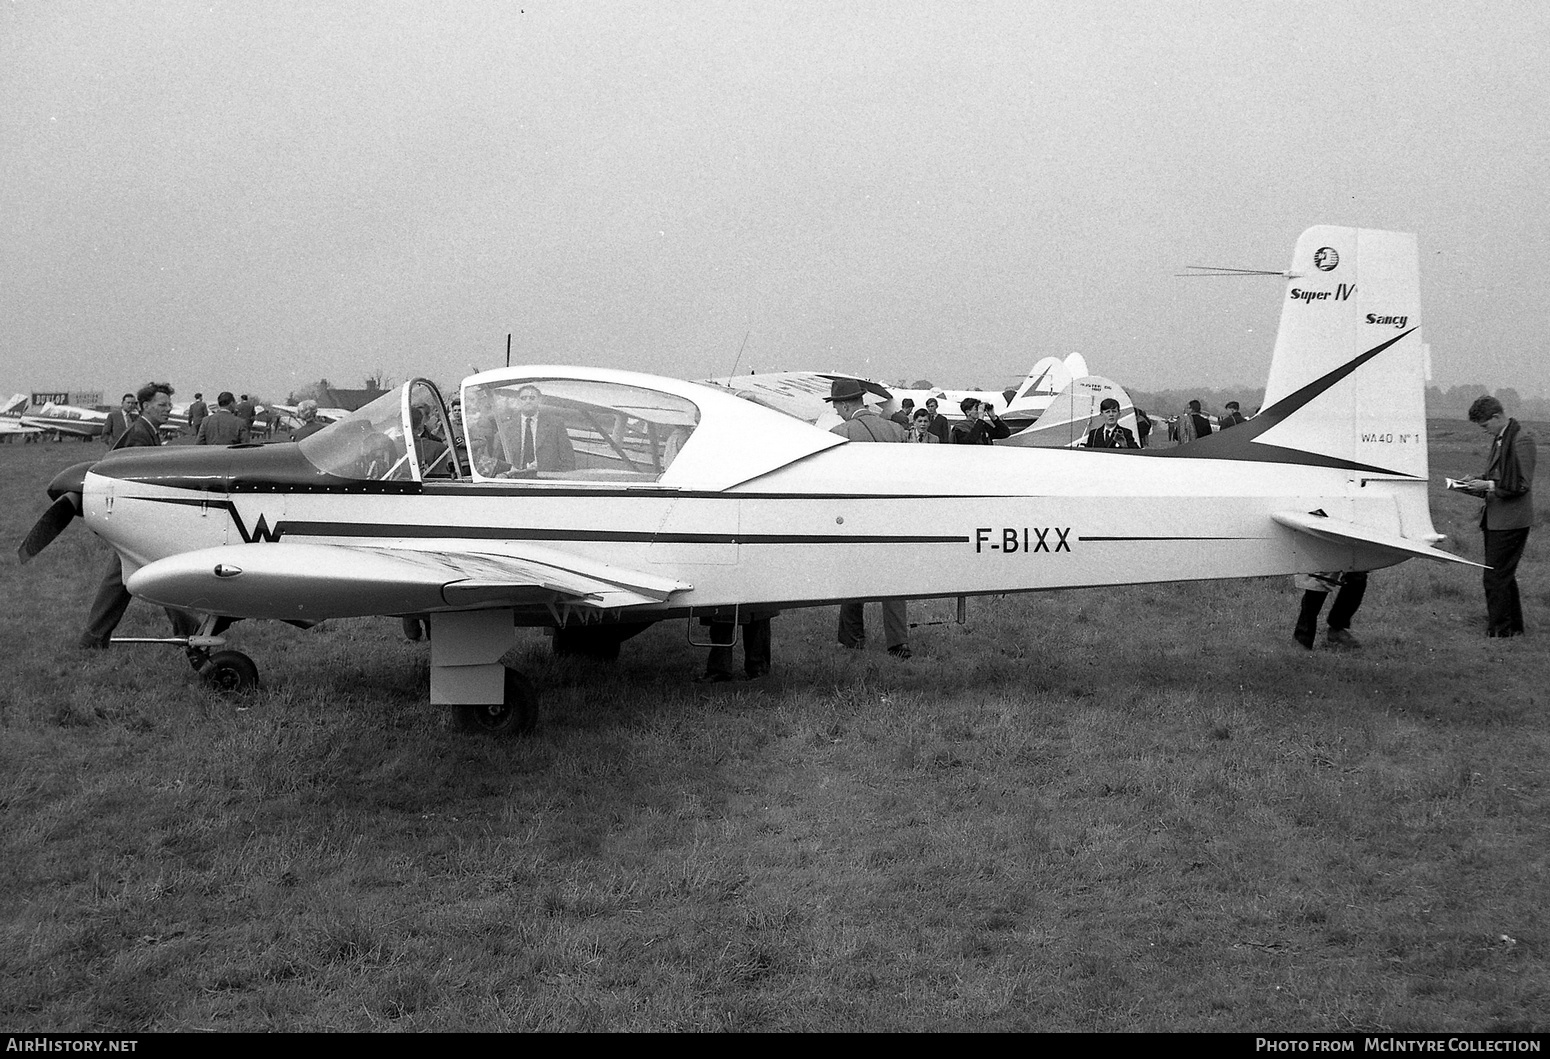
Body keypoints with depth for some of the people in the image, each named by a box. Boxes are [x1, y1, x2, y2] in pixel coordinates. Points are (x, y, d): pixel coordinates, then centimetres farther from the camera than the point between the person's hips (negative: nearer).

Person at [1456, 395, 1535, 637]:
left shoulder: (1521, 440, -15)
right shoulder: (1499, 438, 14)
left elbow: (1522, 484, -19)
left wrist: (1489, 486, -19)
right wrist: (1477, 482, 7)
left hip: (1510, 521, -10)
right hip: (1496, 519, 10)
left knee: (1495, 577, -8)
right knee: (1505, 576, 17)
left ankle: (1499, 630, -2)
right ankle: (1514, 627, 27)